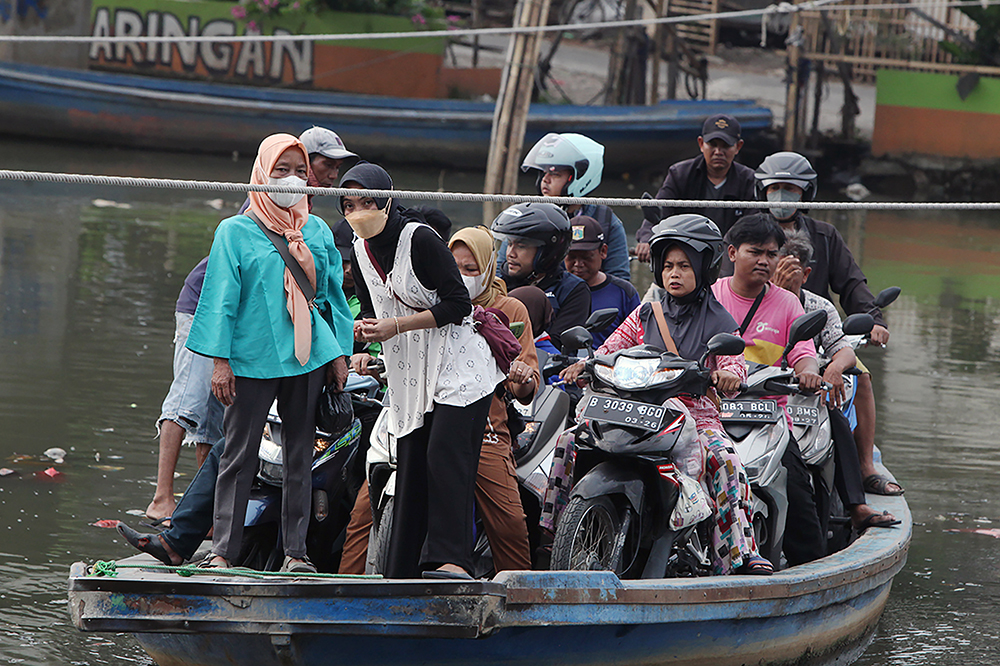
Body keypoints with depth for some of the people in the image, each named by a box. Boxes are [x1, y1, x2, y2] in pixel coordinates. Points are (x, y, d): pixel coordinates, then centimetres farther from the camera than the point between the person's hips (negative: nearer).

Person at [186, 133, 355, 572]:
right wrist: (220, 360, -8)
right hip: (252, 358, -3)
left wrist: (339, 353, 10)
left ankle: (295, 551, 7)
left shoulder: (318, 232, 13)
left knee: (299, 457, 4)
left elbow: (333, 295, 17)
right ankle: (223, 549, 0)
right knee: (239, 455, -3)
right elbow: (221, 299, -1)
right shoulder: (236, 232, 2)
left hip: (307, 356, 3)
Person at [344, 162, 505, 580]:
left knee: (446, 455, -21)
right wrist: (366, 345, -3)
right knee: (410, 469, 3)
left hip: (457, 368, -7)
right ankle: (401, 576, 4)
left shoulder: (419, 239, -13)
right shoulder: (360, 253, 9)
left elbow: (458, 304, -14)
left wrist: (398, 326, -19)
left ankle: (451, 560, -28)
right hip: (408, 375, 7)